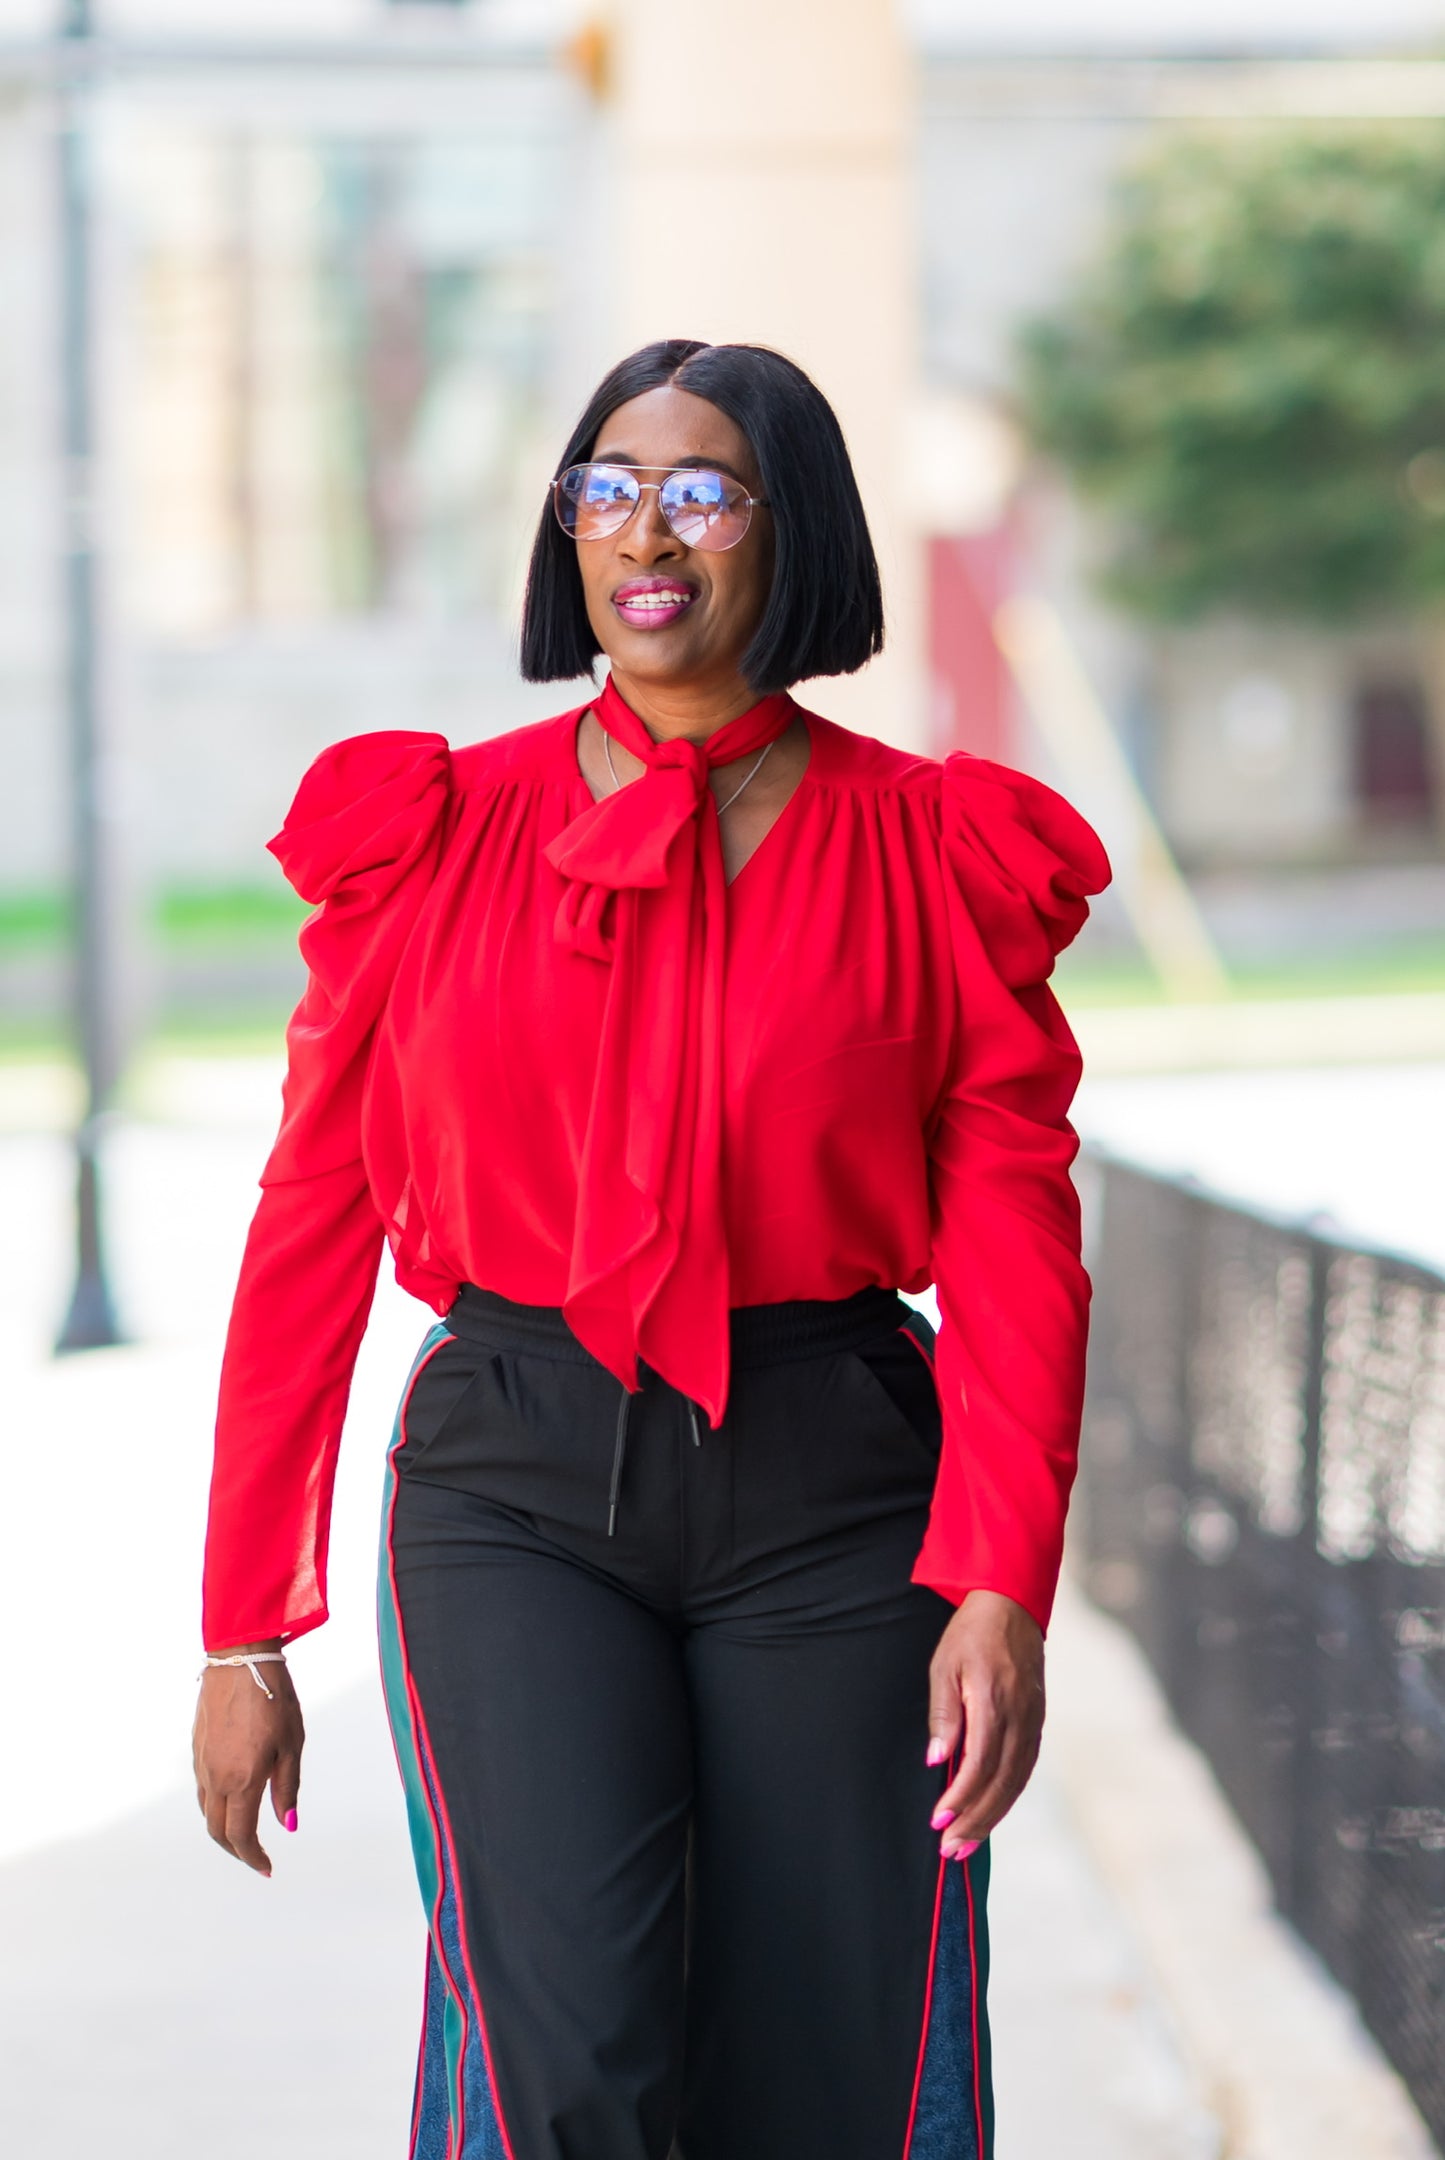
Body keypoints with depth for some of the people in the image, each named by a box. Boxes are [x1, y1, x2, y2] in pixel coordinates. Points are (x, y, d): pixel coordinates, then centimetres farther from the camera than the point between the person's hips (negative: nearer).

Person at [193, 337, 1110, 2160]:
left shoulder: (939, 856, 4)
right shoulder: (435, 841, 5)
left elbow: (1014, 1240, -1)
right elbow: (312, 1232, 7)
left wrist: (1003, 1582, -15)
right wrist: (243, 1629, 5)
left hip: (831, 1487, 1)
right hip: (518, 1482, 0)